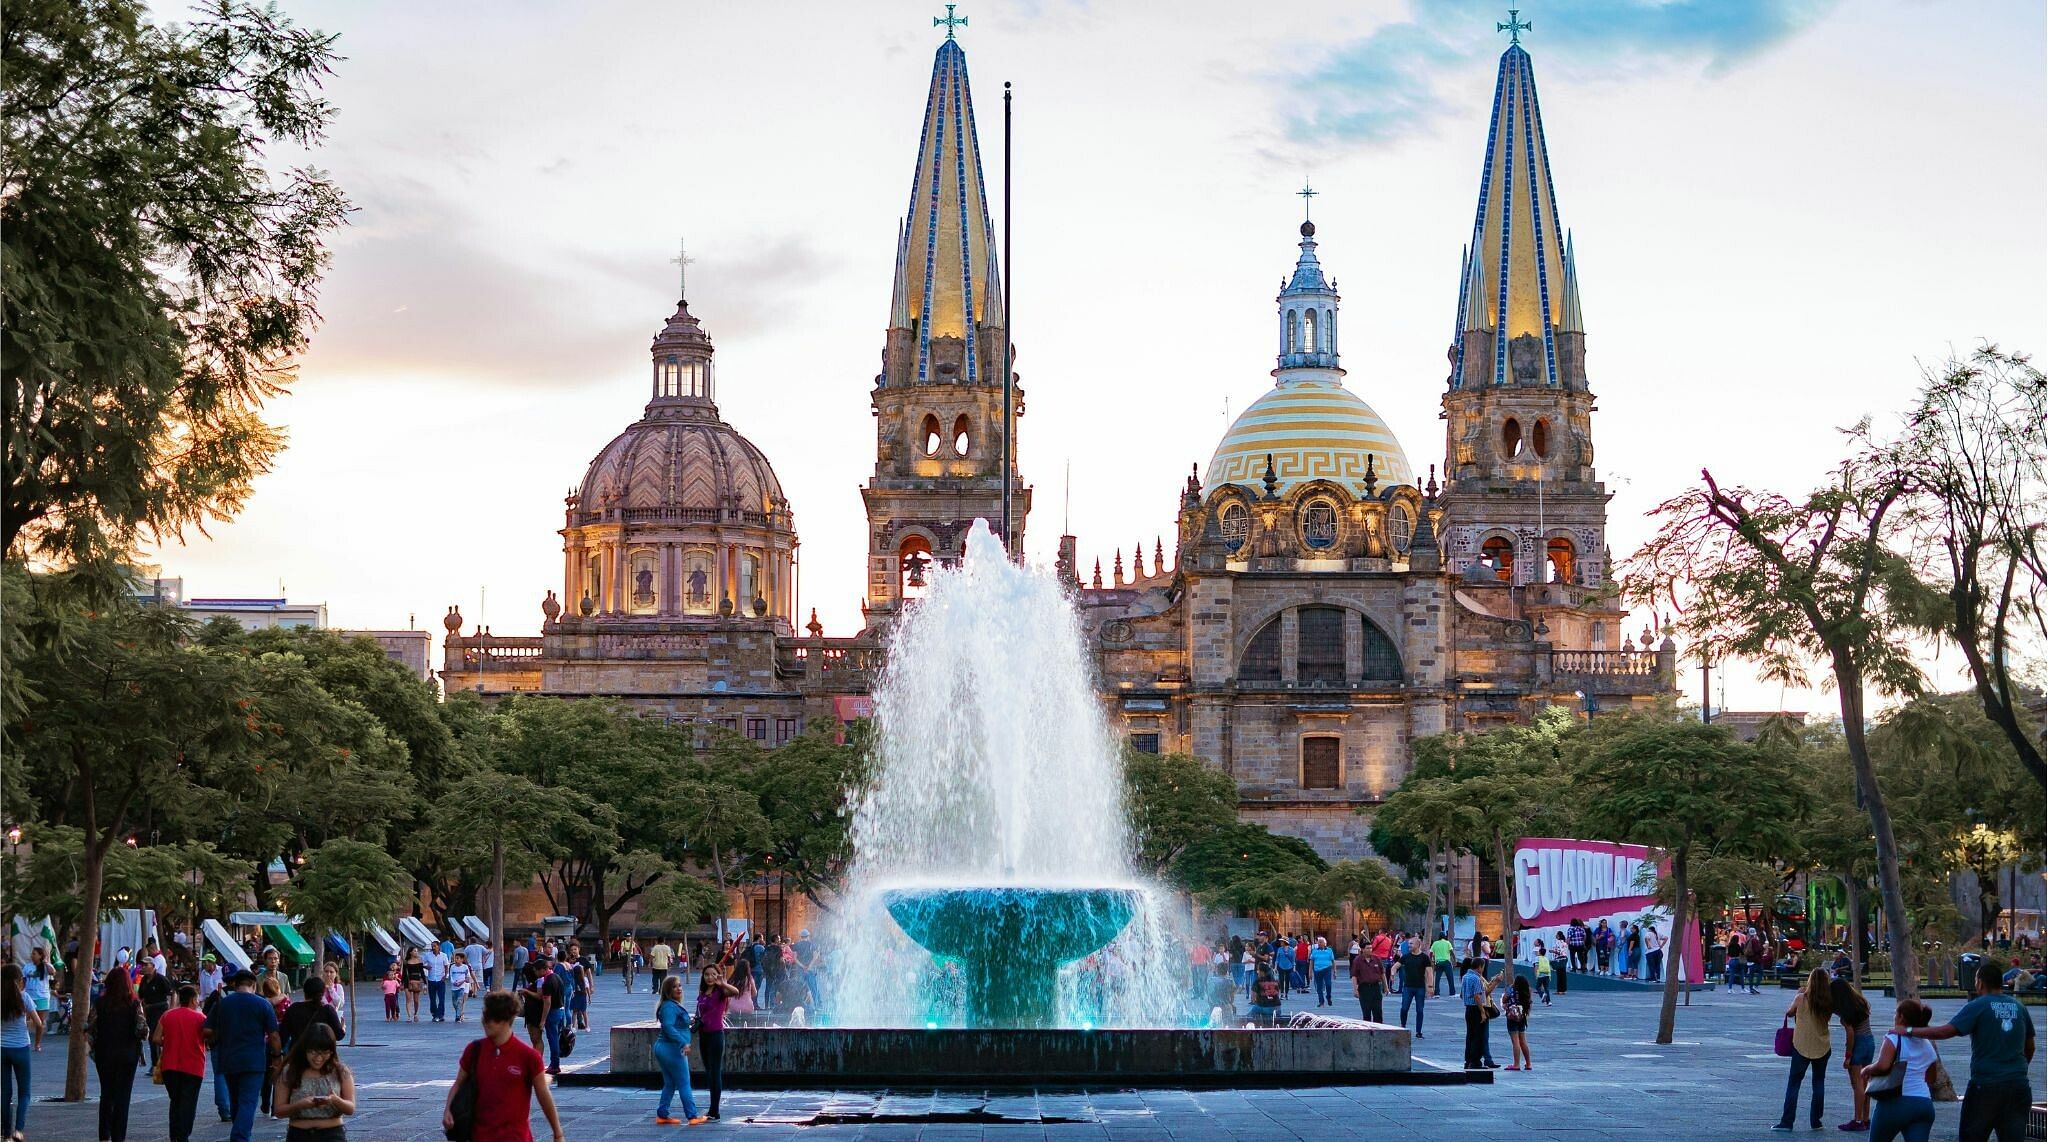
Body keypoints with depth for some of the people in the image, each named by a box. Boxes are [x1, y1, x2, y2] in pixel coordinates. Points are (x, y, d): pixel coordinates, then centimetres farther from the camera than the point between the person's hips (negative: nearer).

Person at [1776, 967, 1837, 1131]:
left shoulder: (1801, 999, -13)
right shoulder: (1829, 1002, -8)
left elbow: (1789, 1013, 4)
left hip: (1802, 1047, -2)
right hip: (1822, 1047, 2)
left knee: (1793, 1083, 5)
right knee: (1819, 1083, 15)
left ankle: (1787, 1121, 2)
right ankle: (1816, 1121, 16)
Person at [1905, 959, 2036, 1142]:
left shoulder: (1977, 1006, -7)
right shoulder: (2018, 1007, 9)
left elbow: (1946, 1031, -16)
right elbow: (2030, 1048, 18)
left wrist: (1909, 1031, -9)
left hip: (1986, 1085, -4)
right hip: (2019, 1084, 5)